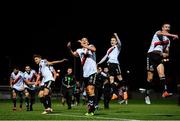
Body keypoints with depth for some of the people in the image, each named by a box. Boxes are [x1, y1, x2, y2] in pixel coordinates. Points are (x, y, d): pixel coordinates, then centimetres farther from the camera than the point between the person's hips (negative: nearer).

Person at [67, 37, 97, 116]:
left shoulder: (90, 47, 1)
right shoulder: (80, 50, 14)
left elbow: (94, 49, -23)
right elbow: (74, 54, -6)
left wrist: (84, 46, -31)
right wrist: (69, 49, -23)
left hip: (92, 72, -7)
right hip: (85, 73, 7)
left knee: (90, 90, -16)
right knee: (87, 91, 12)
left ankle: (91, 108, -17)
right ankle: (91, 108, 22)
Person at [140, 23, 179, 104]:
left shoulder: (168, 40, 22)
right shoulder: (158, 33, 5)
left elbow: (167, 52, 24)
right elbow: (162, 33, -20)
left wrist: (165, 54, -1)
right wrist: (173, 35, -35)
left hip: (159, 57, 4)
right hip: (152, 55, -4)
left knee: (162, 73, -21)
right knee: (150, 78, -3)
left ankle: (165, 92, -37)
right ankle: (147, 95, 11)